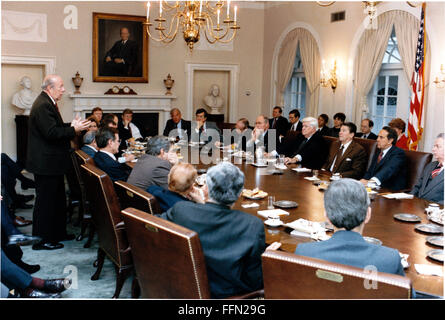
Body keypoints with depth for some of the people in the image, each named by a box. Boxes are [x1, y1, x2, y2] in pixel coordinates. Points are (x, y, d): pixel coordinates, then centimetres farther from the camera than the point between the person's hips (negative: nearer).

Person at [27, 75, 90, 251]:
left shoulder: (48, 103, 14)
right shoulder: (42, 106, -19)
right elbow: (51, 133, -26)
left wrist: (71, 125, 7)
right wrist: (74, 130, -20)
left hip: (52, 163, 11)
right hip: (45, 163, -11)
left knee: (58, 198, 19)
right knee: (46, 201, -1)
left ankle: (58, 233, 31)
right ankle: (41, 240, 9)